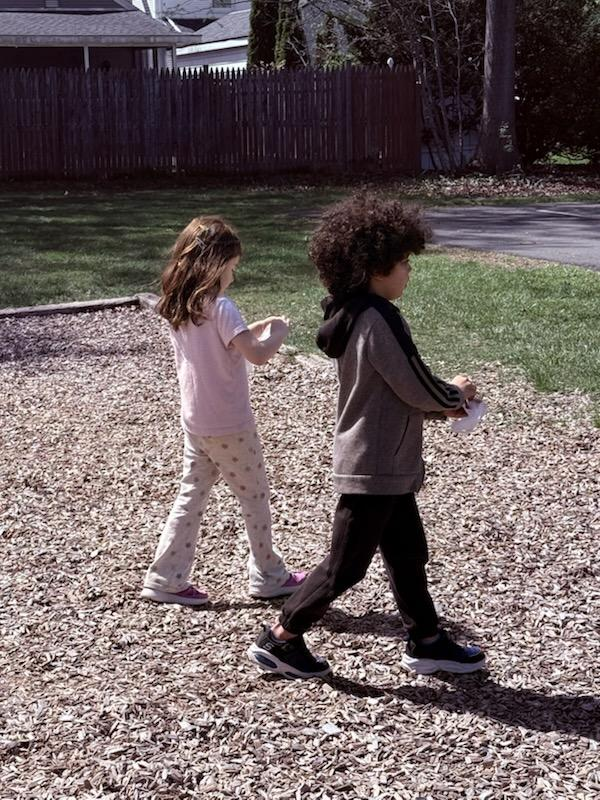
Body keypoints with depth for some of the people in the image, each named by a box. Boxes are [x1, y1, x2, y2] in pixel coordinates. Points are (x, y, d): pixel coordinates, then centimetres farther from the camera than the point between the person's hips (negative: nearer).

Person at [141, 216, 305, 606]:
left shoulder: (177, 307, 4)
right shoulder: (220, 307, -21)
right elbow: (257, 354, -28)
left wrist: (254, 329, 11)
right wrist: (277, 334, -9)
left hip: (194, 422, 7)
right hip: (229, 426, -7)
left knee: (192, 497, 14)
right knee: (255, 497, 9)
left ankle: (166, 578, 14)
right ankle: (268, 576, 21)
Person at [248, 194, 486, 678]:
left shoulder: (352, 314, 7)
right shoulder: (379, 317, -23)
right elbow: (418, 389, -20)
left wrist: (440, 404, 6)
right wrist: (456, 394, 1)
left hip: (385, 464, 10)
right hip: (377, 466, -10)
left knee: (407, 552, 17)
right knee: (346, 564, 2)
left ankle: (427, 642, 29)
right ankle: (281, 639, 13)